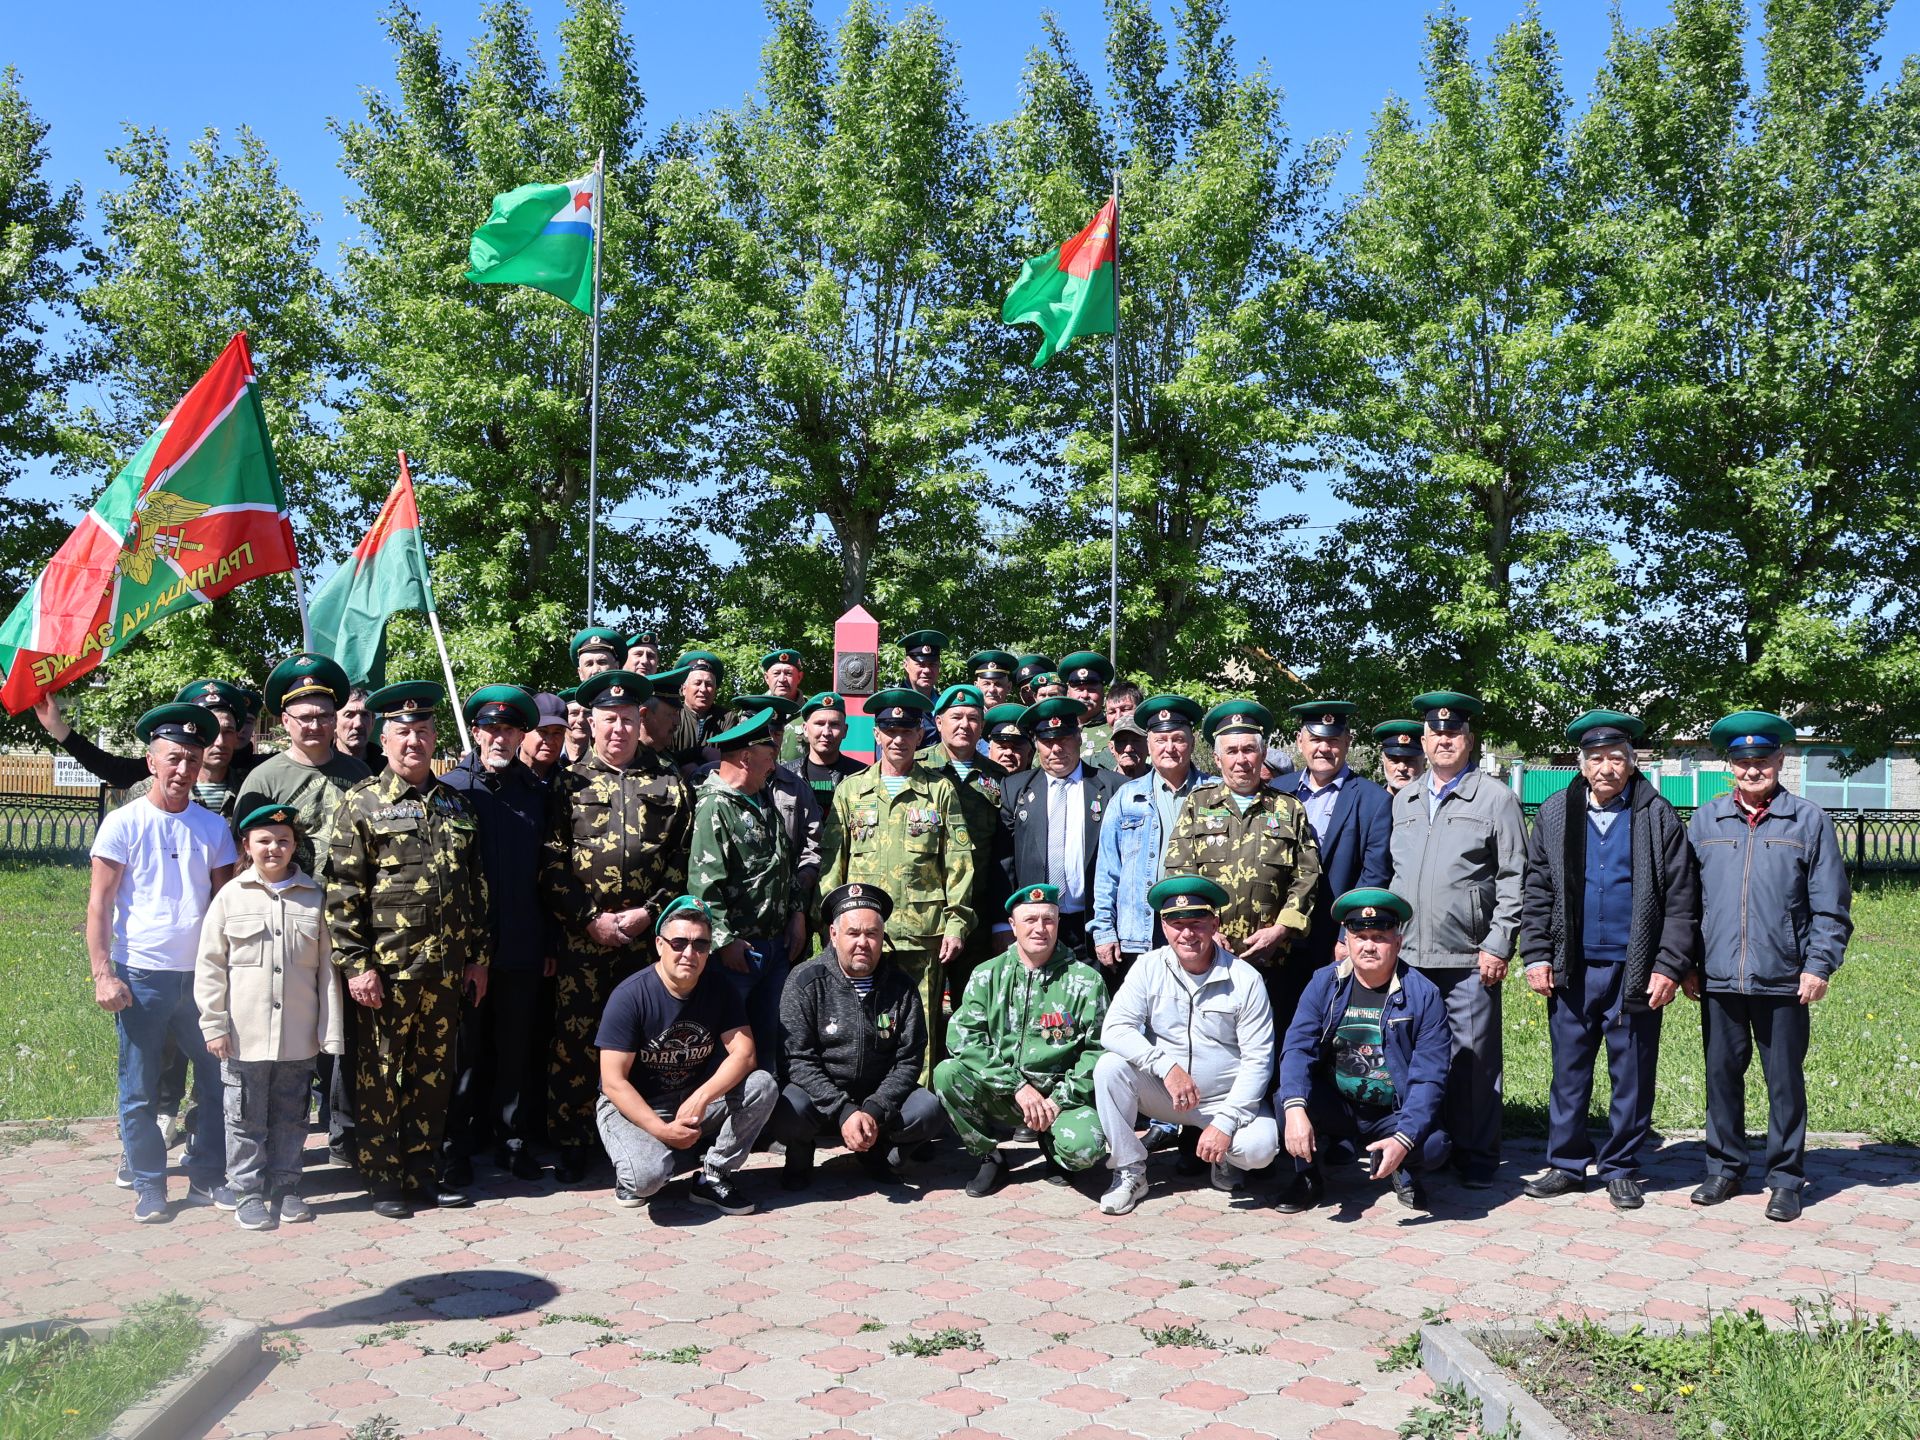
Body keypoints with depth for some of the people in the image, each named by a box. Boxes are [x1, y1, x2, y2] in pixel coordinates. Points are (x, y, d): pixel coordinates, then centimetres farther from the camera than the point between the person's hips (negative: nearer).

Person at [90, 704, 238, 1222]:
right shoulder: (123, 823, -3)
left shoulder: (212, 826, 7)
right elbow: (99, 903, -3)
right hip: (141, 976, -3)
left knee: (216, 1079, 6)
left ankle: (206, 1177, 20)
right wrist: (103, 974, -10)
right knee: (140, 1090, 5)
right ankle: (148, 1186, 18)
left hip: (201, 975, 3)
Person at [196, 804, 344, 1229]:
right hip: (245, 1035, -1)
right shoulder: (231, 897, -1)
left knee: (291, 1117, 12)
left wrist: (331, 1030, 1)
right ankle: (247, 1193, 18)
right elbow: (209, 966, 0)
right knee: (246, 1119, 7)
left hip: (298, 1036, 2)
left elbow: (327, 967, 4)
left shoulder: (314, 897, 3)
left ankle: (286, 1188, 24)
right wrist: (213, 1025, -5)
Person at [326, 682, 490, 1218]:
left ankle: (424, 1172, 23)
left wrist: (479, 955, 11)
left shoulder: (456, 803, 12)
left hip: (446, 968, 5)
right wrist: (355, 963, -13)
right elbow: (343, 890, -8)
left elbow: (476, 885, 15)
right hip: (384, 968, -4)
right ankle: (383, 1180, 15)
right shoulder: (362, 802, -3)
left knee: (434, 1073, 12)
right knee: (380, 1075, 5)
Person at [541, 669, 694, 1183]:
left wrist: (649, 913, -6)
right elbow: (552, 864, 1)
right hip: (582, 935, -1)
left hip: (650, 933, 1)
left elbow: (682, 858, 5)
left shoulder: (668, 783, 9)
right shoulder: (570, 784, 7)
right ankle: (572, 1142, 9)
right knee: (575, 1036, -1)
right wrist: (592, 918, -7)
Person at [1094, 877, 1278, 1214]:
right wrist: (1166, 1066, -29)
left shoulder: (1245, 980, -10)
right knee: (1110, 1066, -24)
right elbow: (1114, 1029, -14)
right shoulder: (1150, 967, -5)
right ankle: (1129, 1172, -9)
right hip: (1163, 1094, 2)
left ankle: (1225, 1156, 9)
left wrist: (1225, 1122, -20)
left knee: (1260, 1148, -30)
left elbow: (1258, 1060, -10)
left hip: (1227, 1099, -2)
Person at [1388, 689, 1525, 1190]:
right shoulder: (1404, 801, 15)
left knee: (1474, 1060, 0)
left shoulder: (1496, 798, 0)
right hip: (1407, 956, 4)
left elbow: (1513, 878, -3)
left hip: (1469, 959, -4)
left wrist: (1498, 945, -9)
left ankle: (1477, 1158, 11)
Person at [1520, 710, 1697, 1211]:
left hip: (1636, 971, -2)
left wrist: (1669, 967, -8)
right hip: (1572, 969, 2)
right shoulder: (1554, 815, 6)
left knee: (1632, 1074, 6)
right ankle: (1567, 1164, 19)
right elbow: (1537, 892, 8)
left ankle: (1620, 1169, 19)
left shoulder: (1659, 818, 0)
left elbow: (1681, 901, -2)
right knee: (1569, 1071, 8)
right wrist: (1537, 956, 1)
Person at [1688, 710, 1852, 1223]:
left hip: (1783, 981, -2)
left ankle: (1786, 1179, 17)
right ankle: (1724, 1169, 23)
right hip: (1718, 978, 2)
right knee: (1722, 1076, 10)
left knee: (1785, 1081, 6)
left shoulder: (1809, 821, 1)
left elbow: (1830, 905, 1)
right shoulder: (1706, 820, 7)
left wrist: (1819, 966, -6)